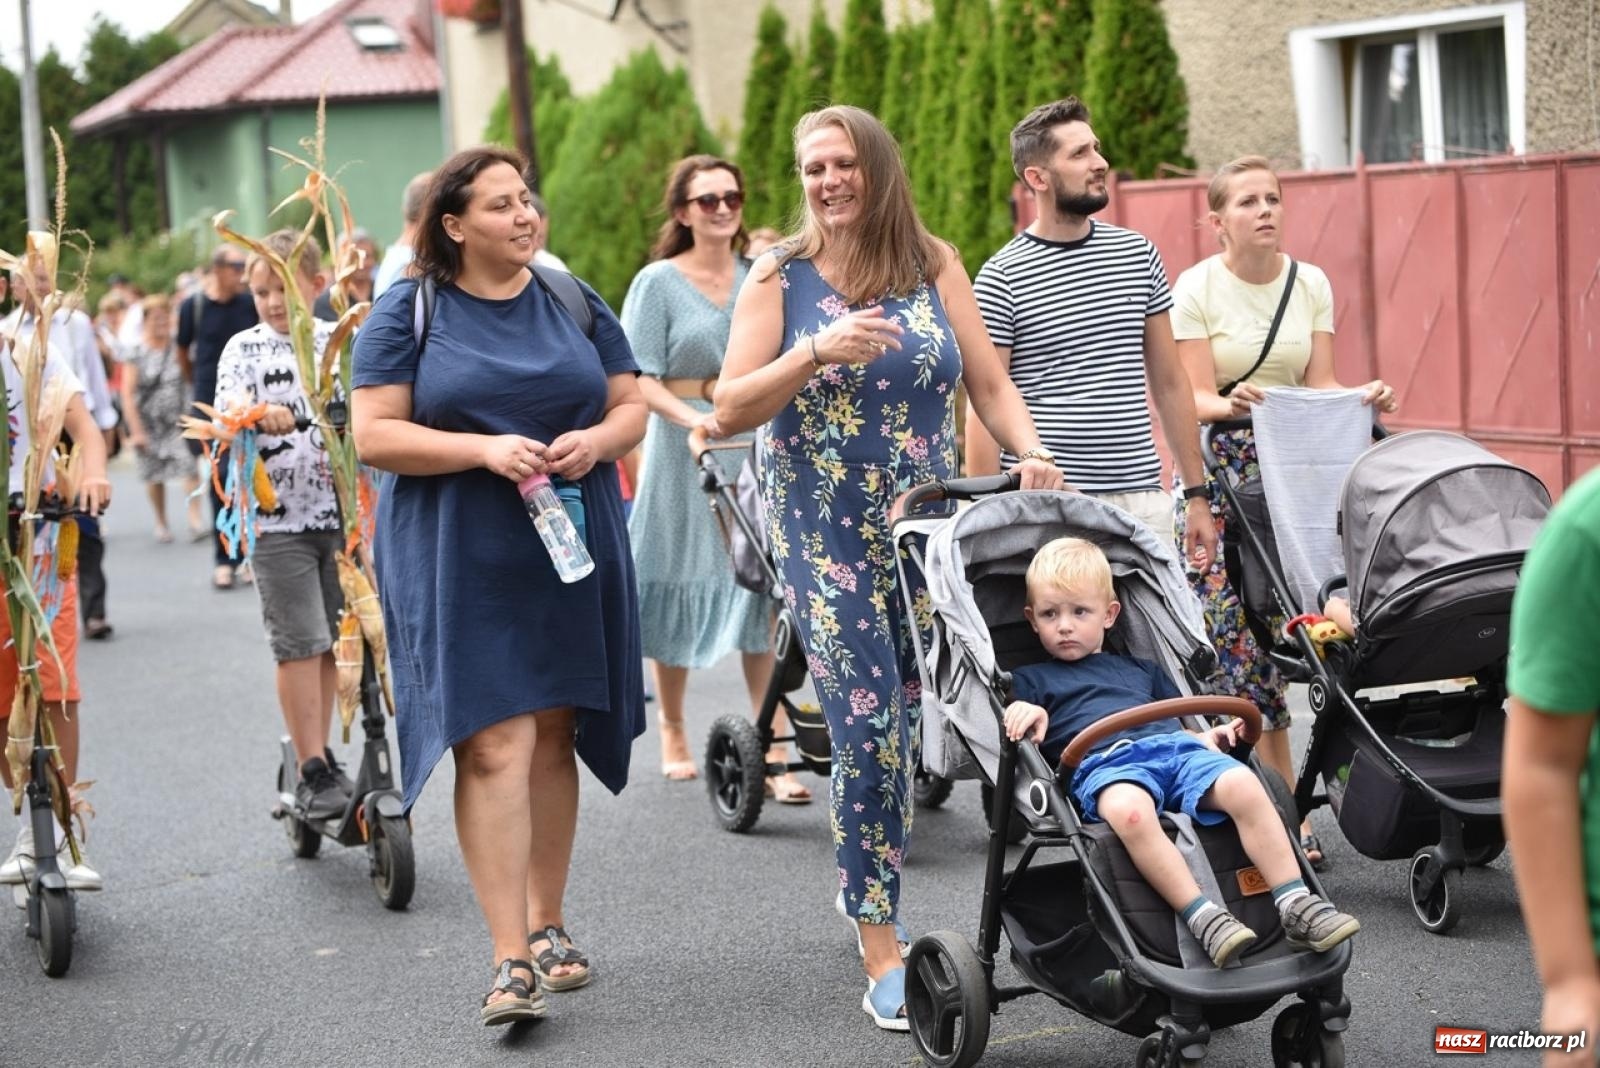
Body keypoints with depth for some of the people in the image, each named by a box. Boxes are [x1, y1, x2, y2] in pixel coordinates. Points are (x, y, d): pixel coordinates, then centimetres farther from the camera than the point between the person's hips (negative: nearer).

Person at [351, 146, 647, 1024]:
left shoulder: (574, 303, 10)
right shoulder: (406, 314, -1)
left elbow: (630, 405, 13)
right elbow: (373, 434, -7)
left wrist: (597, 440, -10)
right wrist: (484, 448, -20)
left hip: (569, 553, 4)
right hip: (460, 560, -4)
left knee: (553, 737, 10)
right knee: (494, 746, -11)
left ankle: (547, 923, 24)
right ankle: (511, 960, -10)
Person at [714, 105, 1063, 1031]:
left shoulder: (933, 266, 4)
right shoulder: (781, 277, -1)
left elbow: (988, 382, 3)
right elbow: (730, 410, -6)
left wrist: (1032, 451, -14)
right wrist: (816, 354, -19)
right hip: (825, 530, -2)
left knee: (917, 719, 4)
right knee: (868, 727, -8)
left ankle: (866, 884, 25)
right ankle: (881, 950, 0)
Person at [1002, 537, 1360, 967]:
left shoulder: (1140, 670, 36)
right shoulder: (1030, 680, 25)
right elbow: (1012, 735, 10)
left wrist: (1209, 738, 13)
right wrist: (1024, 714, -12)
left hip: (1174, 749, 4)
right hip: (1102, 765, -4)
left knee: (1243, 784, -28)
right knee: (1130, 810, -42)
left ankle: (1295, 905, -29)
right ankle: (1201, 917, -44)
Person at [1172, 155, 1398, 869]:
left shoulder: (1311, 284, 6)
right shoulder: (1195, 289, -6)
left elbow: (1319, 386, 5)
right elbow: (1196, 400, -10)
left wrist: (1360, 398, -16)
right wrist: (1232, 403, -31)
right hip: (1217, 470, -4)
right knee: (1238, 632, -9)